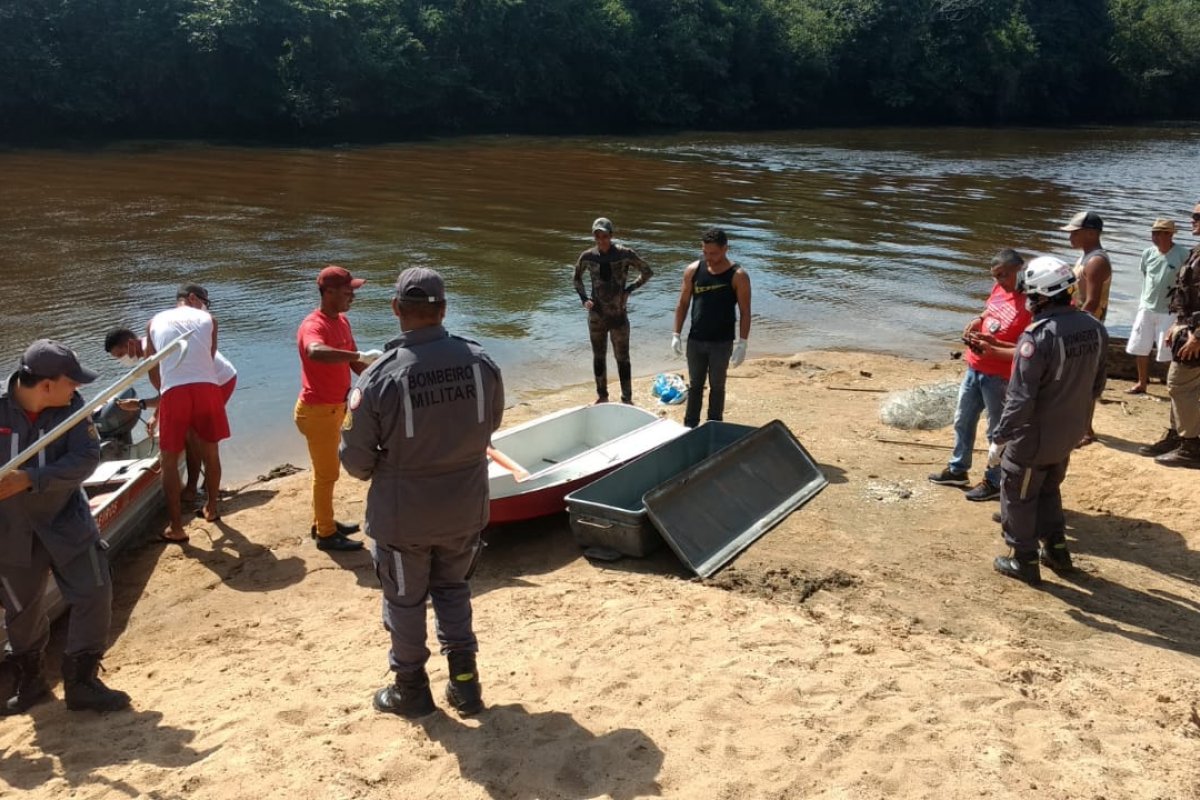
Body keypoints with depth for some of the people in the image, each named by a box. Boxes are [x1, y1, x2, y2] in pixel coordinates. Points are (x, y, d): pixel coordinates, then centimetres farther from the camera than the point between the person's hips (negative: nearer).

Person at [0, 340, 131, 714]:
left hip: (66, 521, 1)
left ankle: (81, 683, 13)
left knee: (95, 594, -3)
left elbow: (86, 459, -22)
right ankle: (31, 682, 38)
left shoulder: (71, 406, -15)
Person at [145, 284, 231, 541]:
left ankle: (176, 527, 10)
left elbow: (152, 370, 19)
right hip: (206, 387, 0)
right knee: (210, 452, 20)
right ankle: (212, 507, 37)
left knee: (170, 461, 10)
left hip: (173, 392, 0)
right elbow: (210, 357, 15)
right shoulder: (207, 319, 16)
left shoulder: (155, 322, 18)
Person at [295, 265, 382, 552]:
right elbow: (315, 352, -49)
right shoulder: (313, 326, -25)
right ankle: (326, 534, 15)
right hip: (318, 410, -9)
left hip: (335, 407, 9)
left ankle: (323, 522, 34)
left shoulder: (341, 321, 6)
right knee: (327, 473, 2)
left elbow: (352, 361, 13)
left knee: (327, 470, 20)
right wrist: (361, 355, -50)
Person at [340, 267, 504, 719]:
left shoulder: (379, 378, -23)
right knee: (453, 589, 26)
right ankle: (464, 682, 30)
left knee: (405, 601, 19)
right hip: (466, 507, 3)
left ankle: (411, 690, 36)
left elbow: (356, 460, -14)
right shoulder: (480, 362, -14)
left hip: (403, 516, -3)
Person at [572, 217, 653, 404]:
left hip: (619, 315, -3)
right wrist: (584, 298, 2)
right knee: (598, 357, 14)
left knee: (622, 358, 3)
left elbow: (647, 272, 0)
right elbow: (577, 278, 15)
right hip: (596, 315, 3)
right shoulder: (587, 257, -3)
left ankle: (627, 399, 12)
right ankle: (602, 396, 28)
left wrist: (630, 288, -11)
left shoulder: (625, 254, -11)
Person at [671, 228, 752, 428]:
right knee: (695, 385, 13)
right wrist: (676, 334, 0)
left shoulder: (738, 276, -12)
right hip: (695, 340, 3)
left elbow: (744, 312, -9)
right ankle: (689, 427, 23)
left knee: (717, 386, 10)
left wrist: (742, 344, -14)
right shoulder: (693, 270, -3)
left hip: (722, 343, -2)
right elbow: (683, 303, 4)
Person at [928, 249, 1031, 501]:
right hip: (974, 369, 9)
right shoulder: (999, 289, 3)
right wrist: (978, 320, 3)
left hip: (999, 377, -9)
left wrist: (994, 345, -28)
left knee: (997, 430, 6)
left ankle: (994, 482, 19)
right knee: (962, 420, 20)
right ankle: (957, 469, 36)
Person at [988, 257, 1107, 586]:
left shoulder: (1037, 336, -27)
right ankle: (1056, 549, 36)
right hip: (1069, 435, 7)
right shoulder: (1095, 328, -4)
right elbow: (1096, 385, 8)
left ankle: (1024, 561, 21)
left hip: (1033, 438, -7)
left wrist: (999, 439, -17)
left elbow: (1020, 399, -26)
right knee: (1049, 490, 27)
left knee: (1018, 496, 12)